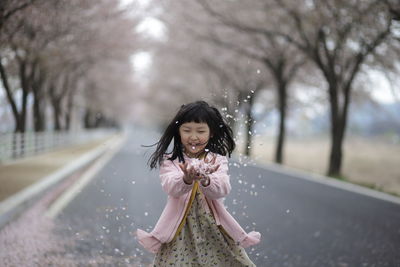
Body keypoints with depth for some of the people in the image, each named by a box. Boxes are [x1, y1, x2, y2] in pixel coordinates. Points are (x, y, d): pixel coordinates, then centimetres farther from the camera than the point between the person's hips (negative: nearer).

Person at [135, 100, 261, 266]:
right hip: (180, 228, -1)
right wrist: (186, 179, -37)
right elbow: (171, 188, -16)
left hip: (212, 226, 1)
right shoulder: (169, 162, 2)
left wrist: (206, 180, -33)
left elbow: (223, 190, -12)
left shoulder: (218, 160, 4)